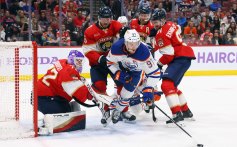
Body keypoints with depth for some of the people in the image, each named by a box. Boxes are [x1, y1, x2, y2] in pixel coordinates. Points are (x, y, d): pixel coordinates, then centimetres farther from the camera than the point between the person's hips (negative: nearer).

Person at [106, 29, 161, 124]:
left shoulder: (144, 52, -42)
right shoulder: (116, 47, -34)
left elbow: (154, 73, -36)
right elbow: (110, 62, -13)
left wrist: (148, 90, -41)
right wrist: (118, 74, -26)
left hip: (137, 70, -3)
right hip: (122, 67, 3)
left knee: (129, 89, -11)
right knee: (121, 88, 1)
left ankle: (118, 110, 11)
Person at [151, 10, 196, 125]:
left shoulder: (161, 33, -14)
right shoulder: (171, 25, 12)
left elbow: (168, 54, -19)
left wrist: (159, 64, -4)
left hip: (181, 58, -10)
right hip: (185, 56, 10)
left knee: (167, 84, -20)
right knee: (172, 85, 21)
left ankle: (177, 114, -30)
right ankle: (186, 111, 29)